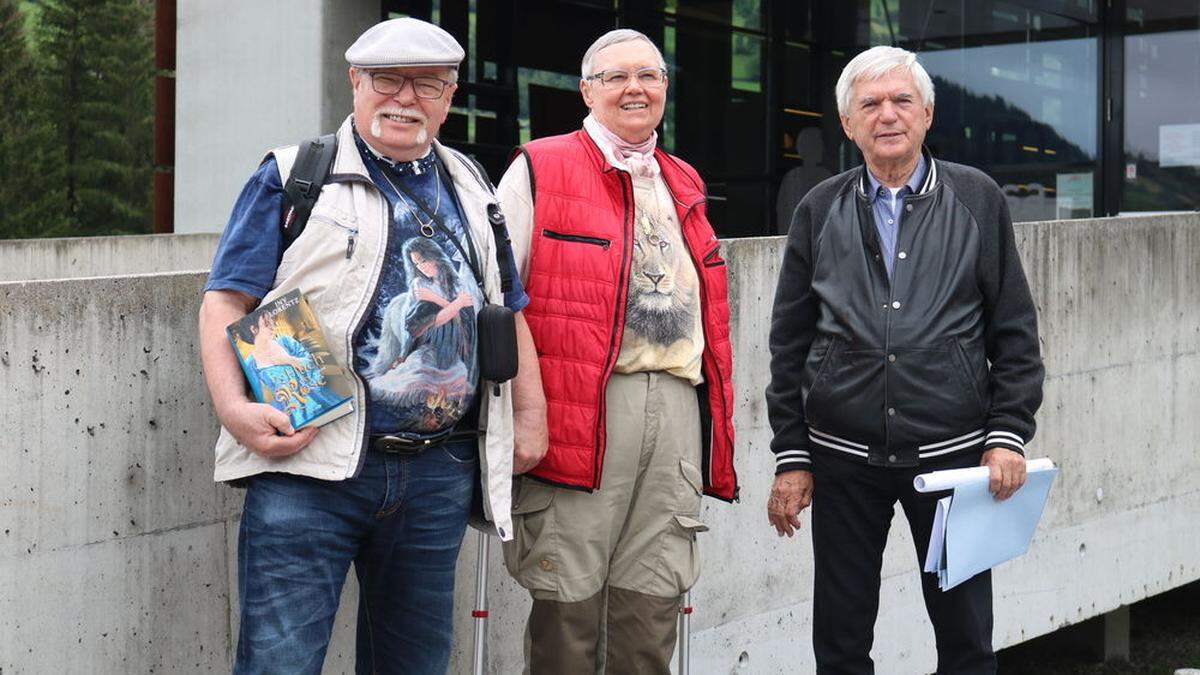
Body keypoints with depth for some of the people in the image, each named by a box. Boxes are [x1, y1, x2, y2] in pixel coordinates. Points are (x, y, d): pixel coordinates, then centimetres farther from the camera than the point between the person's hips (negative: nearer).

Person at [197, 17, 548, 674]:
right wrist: (233, 408, -17)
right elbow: (225, 302, -2)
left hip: (439, 478, 5)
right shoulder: (295, 177, 3)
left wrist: (530, 416, 17)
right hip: (309, 464, -4)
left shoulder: (469, 187, 18)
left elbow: (508, 309, 25)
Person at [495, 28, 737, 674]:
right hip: (580, 407, -5)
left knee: (652, 607, 7)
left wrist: (715, 420, 20)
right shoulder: (540, 171, 2)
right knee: (568, 600, -3)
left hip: (677, 407, 6)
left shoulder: (684, 185, 22)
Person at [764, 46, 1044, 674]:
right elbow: (789, 343, 8)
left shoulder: (978, 199, 3)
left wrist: (1008, 435, -5)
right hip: (843, 459, 1)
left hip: (952, 455, -1)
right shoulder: (819, 210, 6)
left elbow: (1014, 331, 4)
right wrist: (790, 457, 3)